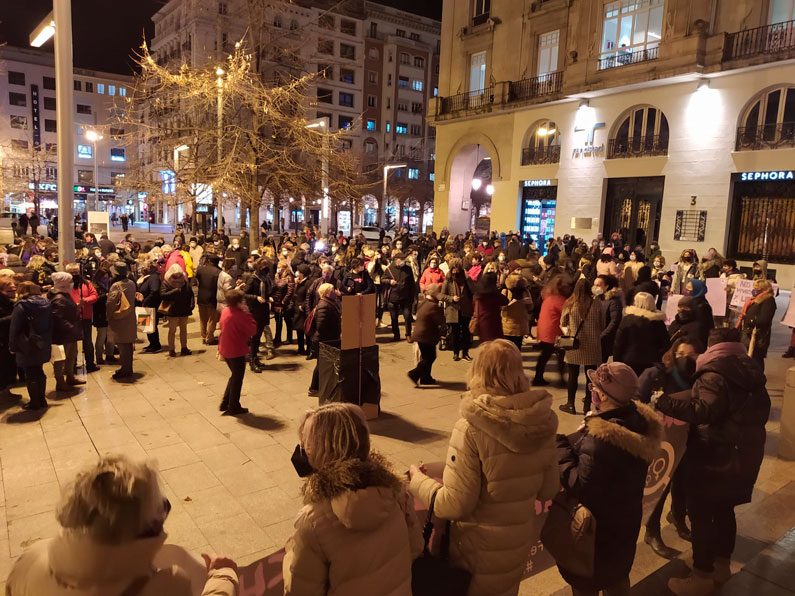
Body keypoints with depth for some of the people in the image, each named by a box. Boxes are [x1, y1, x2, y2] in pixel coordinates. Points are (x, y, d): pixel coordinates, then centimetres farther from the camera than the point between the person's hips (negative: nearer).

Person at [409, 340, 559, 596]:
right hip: (522, 538, 5)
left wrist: (418, 480, -7)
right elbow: (548, 490, 1)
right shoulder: (543, 422, -11)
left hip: (482, 547, -4)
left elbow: (455, 504, -23)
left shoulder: (471, 428, -26)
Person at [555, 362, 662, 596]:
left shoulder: (601, 438, -37)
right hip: (625, 518, 8)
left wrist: (560, 447, -24)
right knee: (617, 577, 31)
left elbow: (580, 487, -30)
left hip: (596, 526, -8)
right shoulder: (640, 421, -9)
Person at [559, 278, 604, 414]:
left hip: (574, 344, 0)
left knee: (572, 375, 9)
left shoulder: (569, 304, -9)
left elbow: (563, 324, 4)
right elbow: (602, 325, 3)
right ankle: (587, 405, 18)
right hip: (592, 346, 1)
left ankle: (570, 404, 17)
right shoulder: (596, 305, -7)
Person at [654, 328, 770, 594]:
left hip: (714, 459, -9)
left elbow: (704, 412, -32)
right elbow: (761, 412, 19)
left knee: (701, 515, 1)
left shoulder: (715, 374, -17)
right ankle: (722, 566, 34)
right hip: (743, 457, 9)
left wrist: (664, 402, -35)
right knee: (724, 510, 21)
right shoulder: (752, 371, 10)